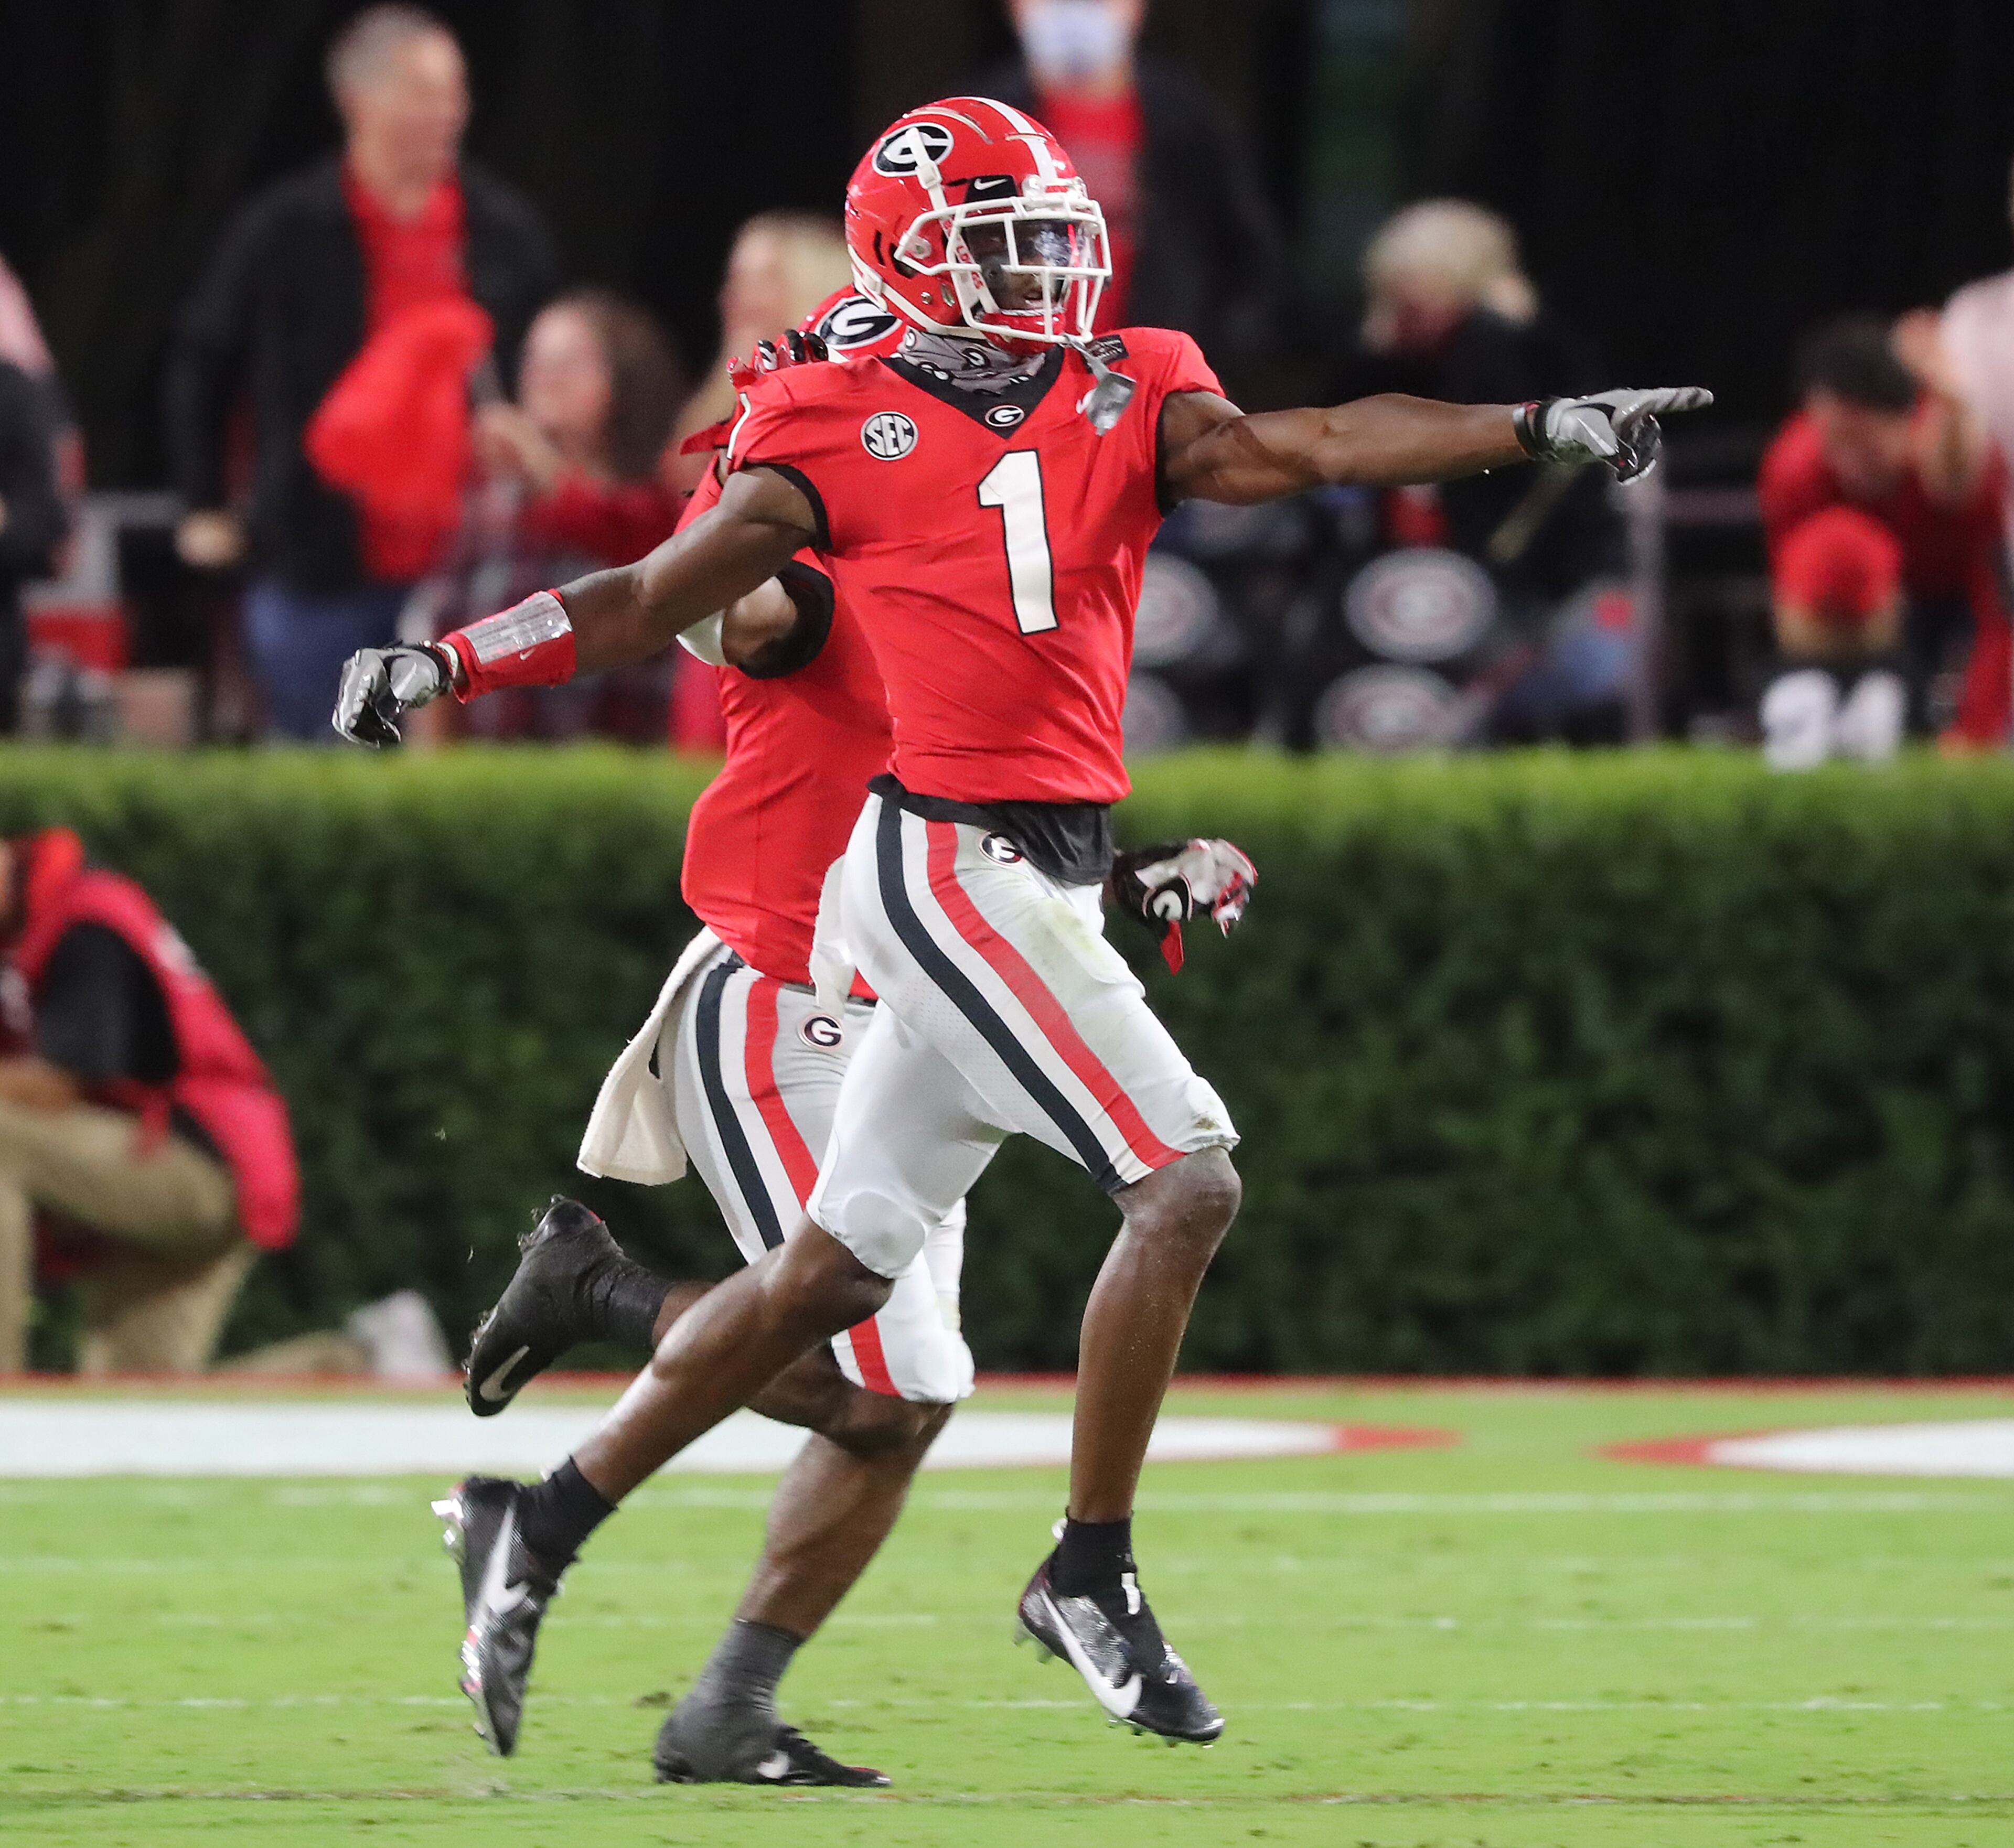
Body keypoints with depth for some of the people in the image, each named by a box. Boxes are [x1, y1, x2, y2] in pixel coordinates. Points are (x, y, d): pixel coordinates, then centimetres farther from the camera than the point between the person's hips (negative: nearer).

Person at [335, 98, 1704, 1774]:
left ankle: (542, 1525, 20)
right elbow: (657, 597, 3)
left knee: (830, 1274, 11)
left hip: (1047, 881, 6)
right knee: (1186, 1184, -13)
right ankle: (1091, 1576, -4)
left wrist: (1536, 430, -9)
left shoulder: (1128, 404, 12)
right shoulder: (848, 438, -1)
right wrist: (452, 665, -6)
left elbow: (1306, 448, 1)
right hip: (951, 862, -6)